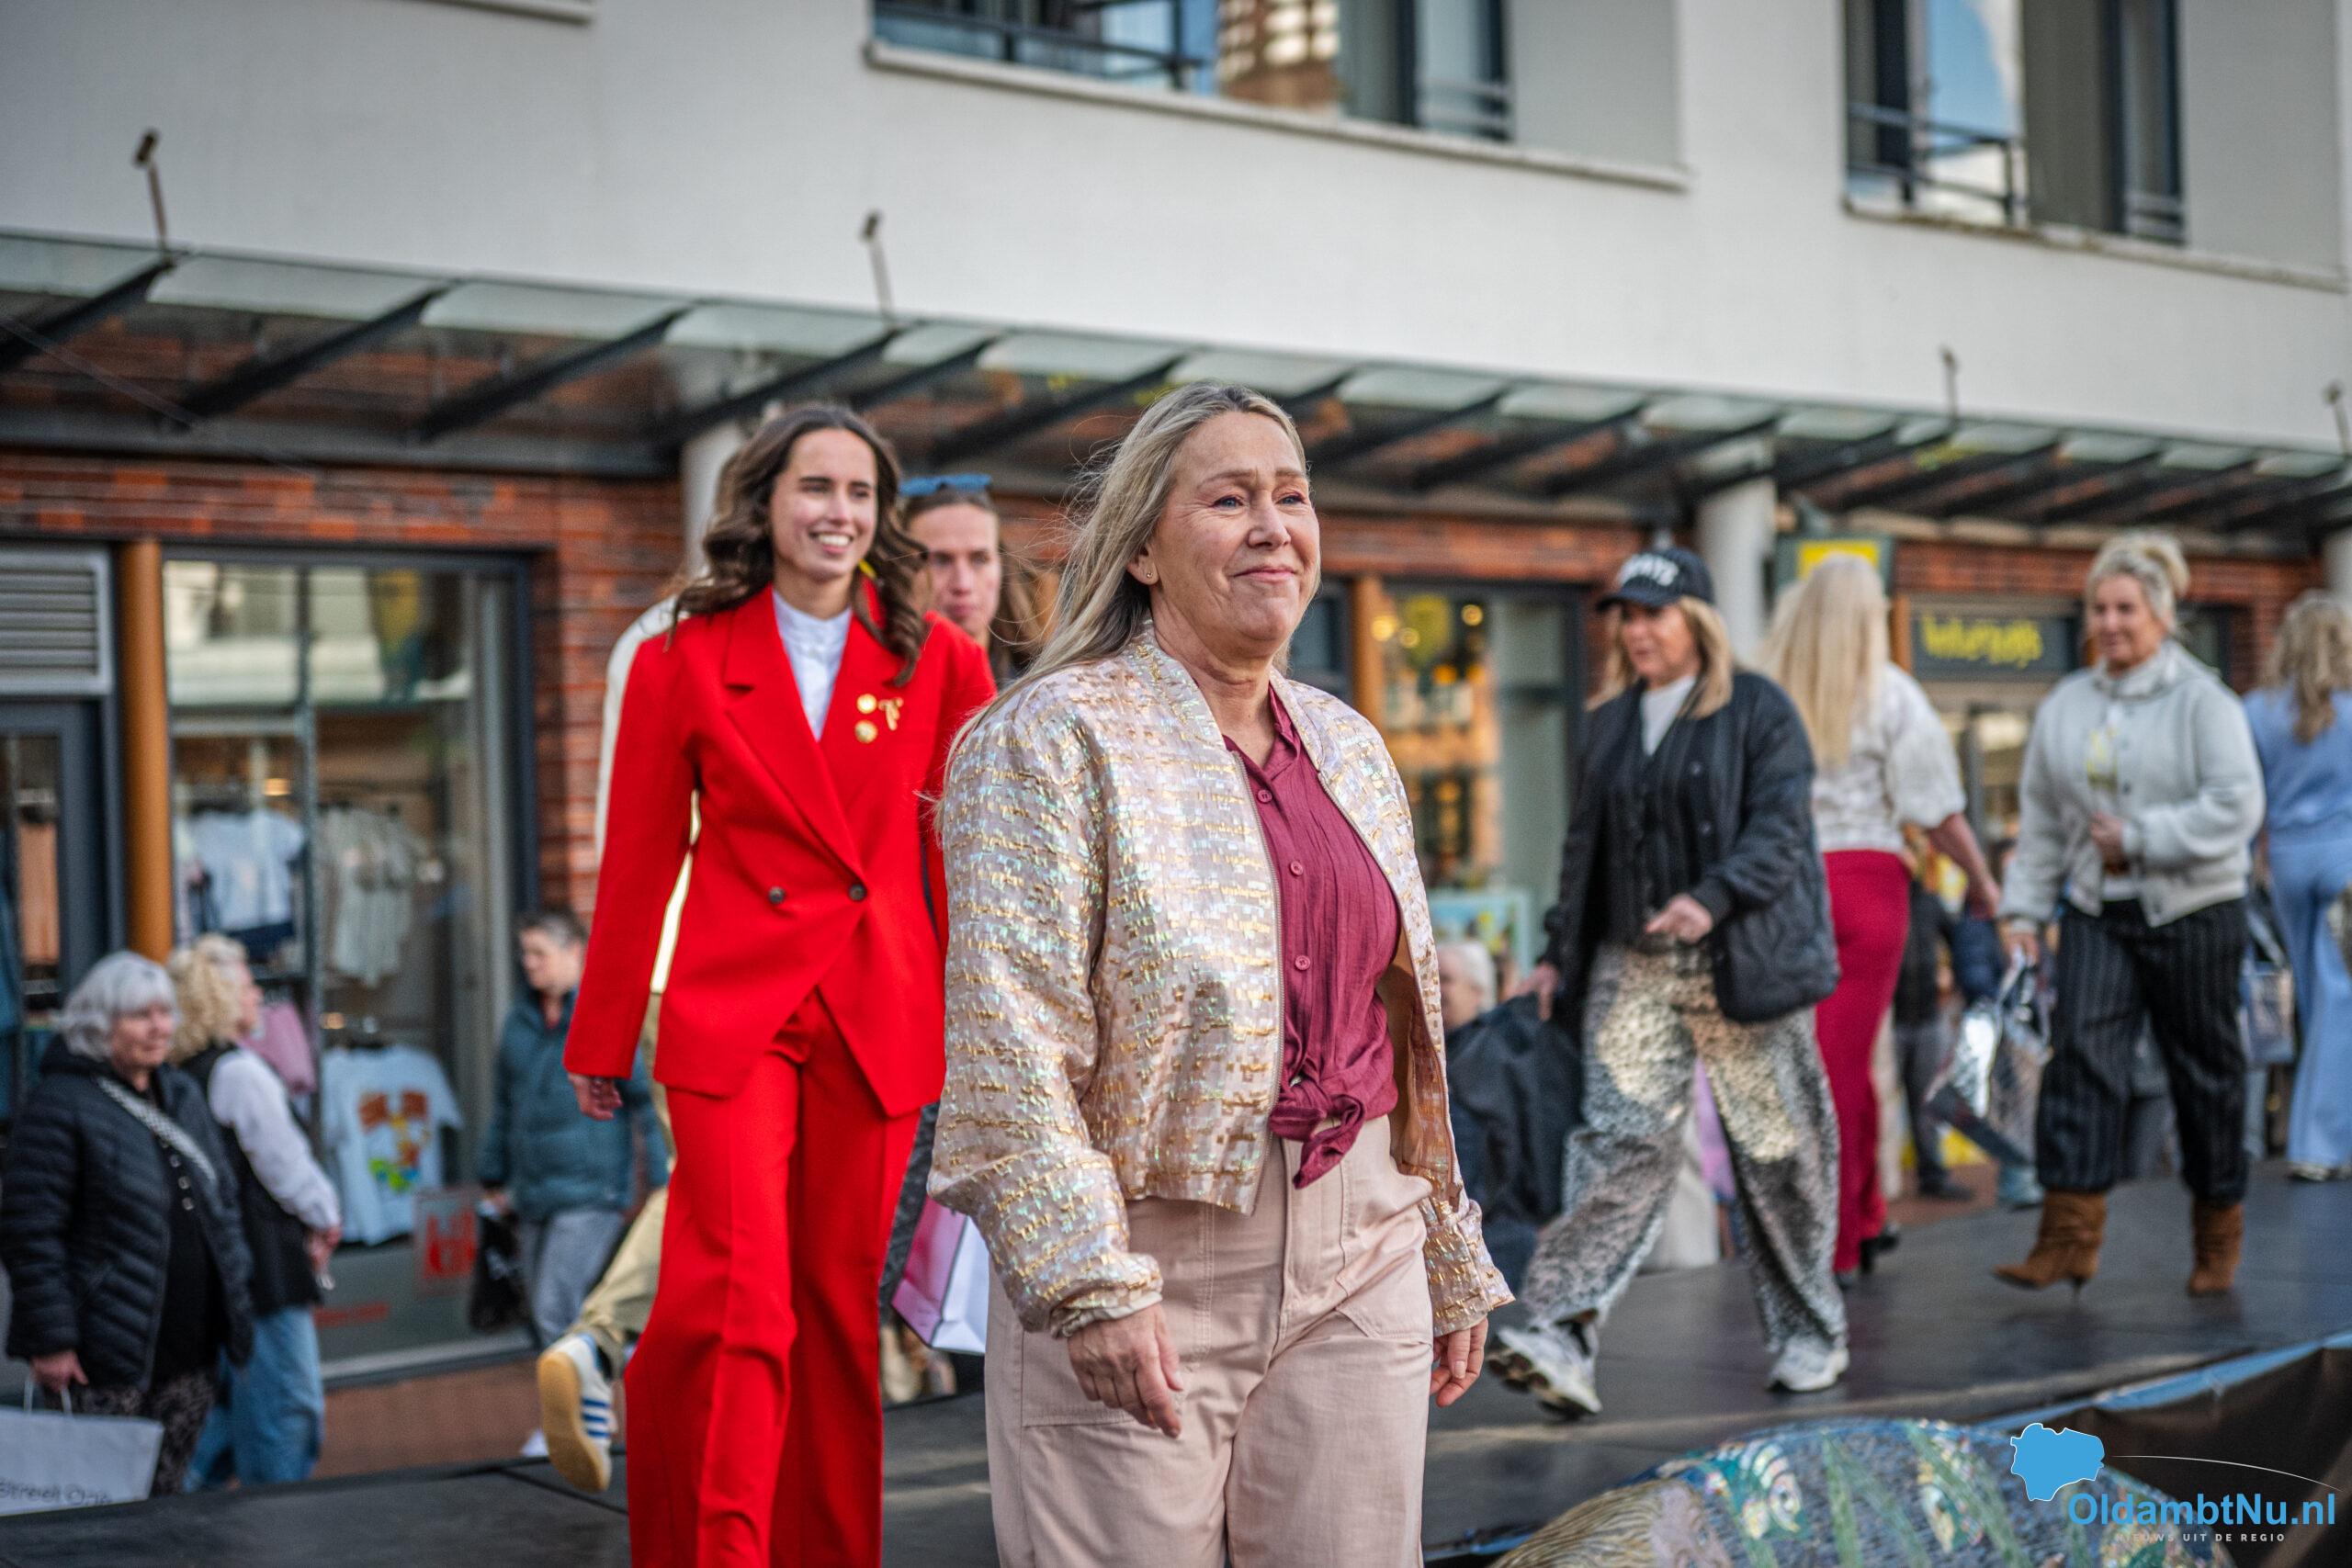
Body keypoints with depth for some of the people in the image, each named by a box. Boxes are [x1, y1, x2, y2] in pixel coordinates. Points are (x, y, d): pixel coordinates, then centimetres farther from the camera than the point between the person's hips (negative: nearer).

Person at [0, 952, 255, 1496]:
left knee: (162, 1499, 12)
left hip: (189, 1354, 7)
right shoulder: (59, 1104, -9)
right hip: (106, 1354, -7)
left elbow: (223, 1201, 23)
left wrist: (234, 1300, 16)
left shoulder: (184, 1095, 14)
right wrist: (50, 1339, -16)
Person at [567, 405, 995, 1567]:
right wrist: (600, 1040, 10)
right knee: (734, 1301, -13)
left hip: (877, 1018, 2)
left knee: (841, 1305, 8)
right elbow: (638, 864, 7)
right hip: (732, 1010, -1)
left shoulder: (936, 664, 5)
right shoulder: (686, 662, 2)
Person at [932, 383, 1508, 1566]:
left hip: (1359, 1256, 6)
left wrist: (1450, 1267, 20)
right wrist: (1092, 1282, -21)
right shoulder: (1053, 739, -7)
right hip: (1144, 1253, -5)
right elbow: (1011, 1045, -14)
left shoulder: (1350, 748, 13)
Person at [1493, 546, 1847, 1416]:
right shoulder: (1613, 720, 15)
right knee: (1622, 1137, -9)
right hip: (1632, 965, 4)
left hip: (1739, 962, -4)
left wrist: (1713, 898, -27)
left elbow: (1779, 828, -12)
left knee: (1775, 1147, 4)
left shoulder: (1757, 709, -1)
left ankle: (1812, 1332, 21)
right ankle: (1562, 1336, -19)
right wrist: (1560, 950, 16)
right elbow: (1587, 841, 21)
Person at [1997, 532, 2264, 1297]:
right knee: (2079, 1054, -12)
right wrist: (2023, 909, 8)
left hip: (2191, 913, -3)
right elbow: (2040, 817, 14)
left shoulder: (2203, 700, -6)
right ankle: (2070, 1232, -15)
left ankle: (2218, 1233, 23)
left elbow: (2236, 807, -15)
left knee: (2205, 1070, 7)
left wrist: (2140, 838, -19)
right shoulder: (2066, 705, 9)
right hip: (2097, 913, 4)